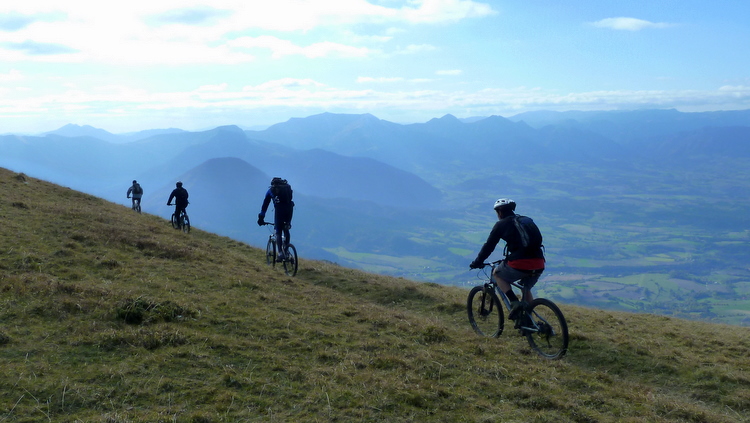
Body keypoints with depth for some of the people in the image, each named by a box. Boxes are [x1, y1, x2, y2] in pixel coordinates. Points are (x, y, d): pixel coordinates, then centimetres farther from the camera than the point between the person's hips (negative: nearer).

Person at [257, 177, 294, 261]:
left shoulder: (271, 190, 22)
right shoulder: (287, 187, 30)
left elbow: (265, 205, 22)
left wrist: (261, 218, 27)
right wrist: (289, 219, 41)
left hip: (279, 208, -3)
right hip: (289, 207, 3)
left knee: (278, 232, 3)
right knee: (286, 230, 21)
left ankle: (280, 253, -8)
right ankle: (286, 250, 16)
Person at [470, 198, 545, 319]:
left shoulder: (502, 224, 6)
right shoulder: (528, 221, 24)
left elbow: (489, 246, 7)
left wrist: (477, 262, 20)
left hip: (520, 265, -6)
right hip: (538, 265, 6)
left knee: (497, 274, 21)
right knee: (526, 290, 29)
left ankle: (514, 302, 4)